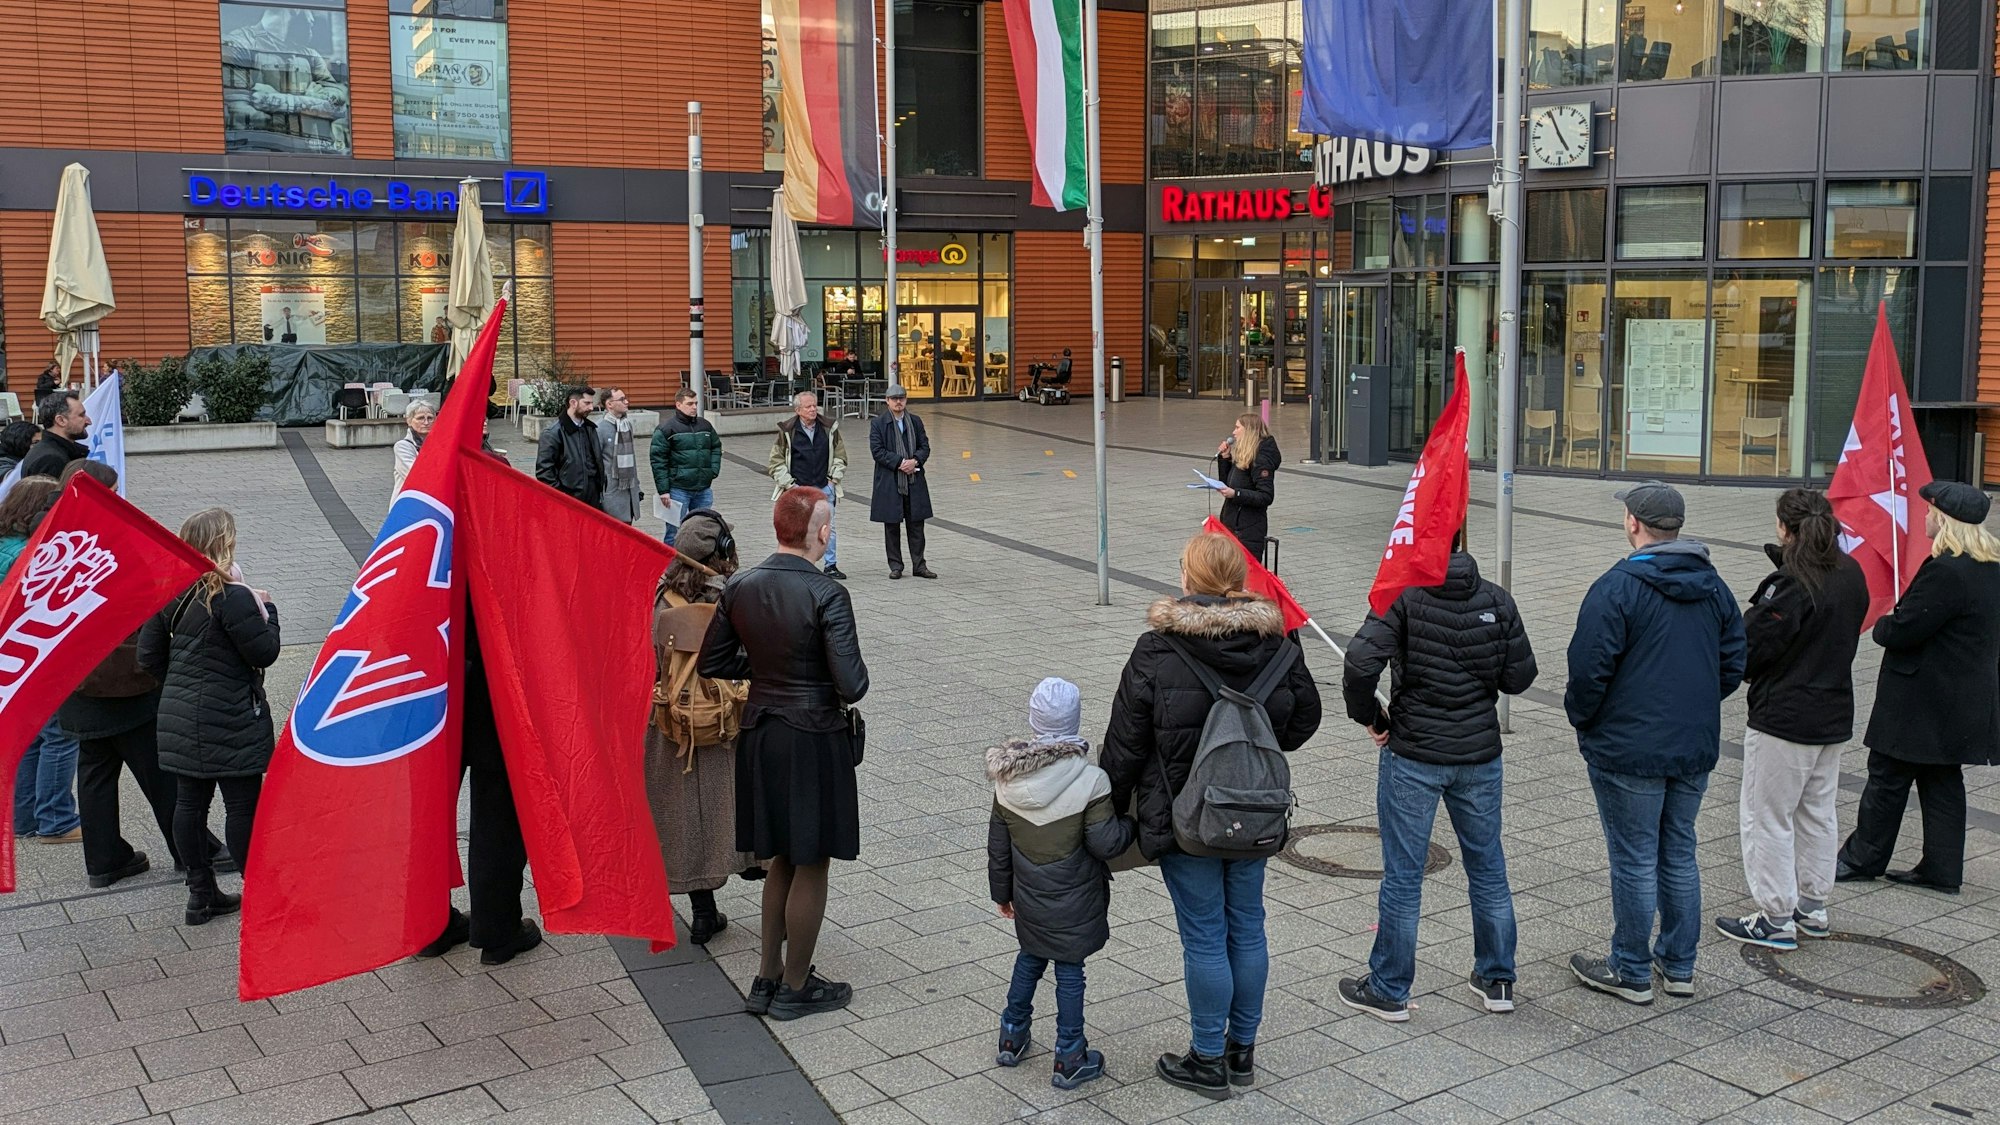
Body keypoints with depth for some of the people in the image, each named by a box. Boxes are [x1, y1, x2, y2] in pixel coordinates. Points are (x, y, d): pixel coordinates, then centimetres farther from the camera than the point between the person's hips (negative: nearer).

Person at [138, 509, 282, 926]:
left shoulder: (169, 595, 2)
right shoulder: (233, 598, -20)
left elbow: (149, 655, 8)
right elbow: (264, 653, -16)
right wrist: (267, 610, -2)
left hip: (181, 718, 7)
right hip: (230, 722, -7)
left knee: (189, 803, 12)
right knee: (242, 806, 2)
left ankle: (201, 893, 21)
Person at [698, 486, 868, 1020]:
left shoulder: (740, 587, -2)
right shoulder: (826, 594, -20)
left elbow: (712, 664, 6)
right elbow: (852, 684, -23)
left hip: (760, 732, 6)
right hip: (815, 738, -6)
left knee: (781, 860, 21)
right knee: (810, 866, 9)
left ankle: (767, 977, 28)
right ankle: (794, 988, 21)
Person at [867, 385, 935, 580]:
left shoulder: (915, 421, 9)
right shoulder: (878, 423, -2)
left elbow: (925, 447, 7)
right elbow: (877, 451, -10)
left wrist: (915, 461, -13)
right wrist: (900, 462, -17)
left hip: (915, 481, 3)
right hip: (889, 481, -3)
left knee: (916, 524, 6)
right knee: (891, 525, 4)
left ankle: (919, 565, 13)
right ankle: (895, 566, 13)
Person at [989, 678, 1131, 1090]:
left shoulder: (1008, 778, -8)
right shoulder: (1089, 781, -23)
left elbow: (998, 846, 2)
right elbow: (1105, 844, -19)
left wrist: (1002, 892, 15)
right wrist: (1132, 822, 0)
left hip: (1028, 898, 4)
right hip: (1073, 903, -4)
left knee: (1030, 958, 24)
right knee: (1070, 971, 8)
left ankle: (1012, 1038, 35)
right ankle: (1069, 1061, 19)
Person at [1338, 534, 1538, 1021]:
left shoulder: (1403, 598, -13)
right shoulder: (1497, 601, -2)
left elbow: (1360, 664, -25)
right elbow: (1519, 678, 1)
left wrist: (1369, 717, -9)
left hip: (1413, 756, -4)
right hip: (1480, 754, 4)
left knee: (1403, 874, 6)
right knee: (1488, 866, 18)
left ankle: (1389, 990, 17)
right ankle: (1496, 980, 30)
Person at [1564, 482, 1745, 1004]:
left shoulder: (1618, 586, -16)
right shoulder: (1713, 587, 6)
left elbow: (1589, 669, -18)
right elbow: (1733, 665, 11)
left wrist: (1581, 720, -1)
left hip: (1629, 750, -7)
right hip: (1697, 747, 7)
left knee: (1634, 861, 2)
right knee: (1679, 853, 17)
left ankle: (1631, 973, 13)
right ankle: (1680, 965, 26)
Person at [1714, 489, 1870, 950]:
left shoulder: (1790, 586, -23)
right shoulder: (1852, 575, 3)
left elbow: (1751, 645, -20)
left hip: (1784, 718, -9)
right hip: (1834, 714, 9)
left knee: (1767, 816, 2)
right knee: (1817, 813, 19)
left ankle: (1776, 919, 8)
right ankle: (1812, 908, 30)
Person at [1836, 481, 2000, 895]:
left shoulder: (1946, 571, -24)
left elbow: (1902, 631, -22)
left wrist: (1883, 624, -1)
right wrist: (1901, 617, 14)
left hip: (1922, 700, -9)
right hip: (1962, 699, 9)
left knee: (1888, 777, 4)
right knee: (1942, 782, 15)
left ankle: (1863, 859, 15)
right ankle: (1942, 869, 20)